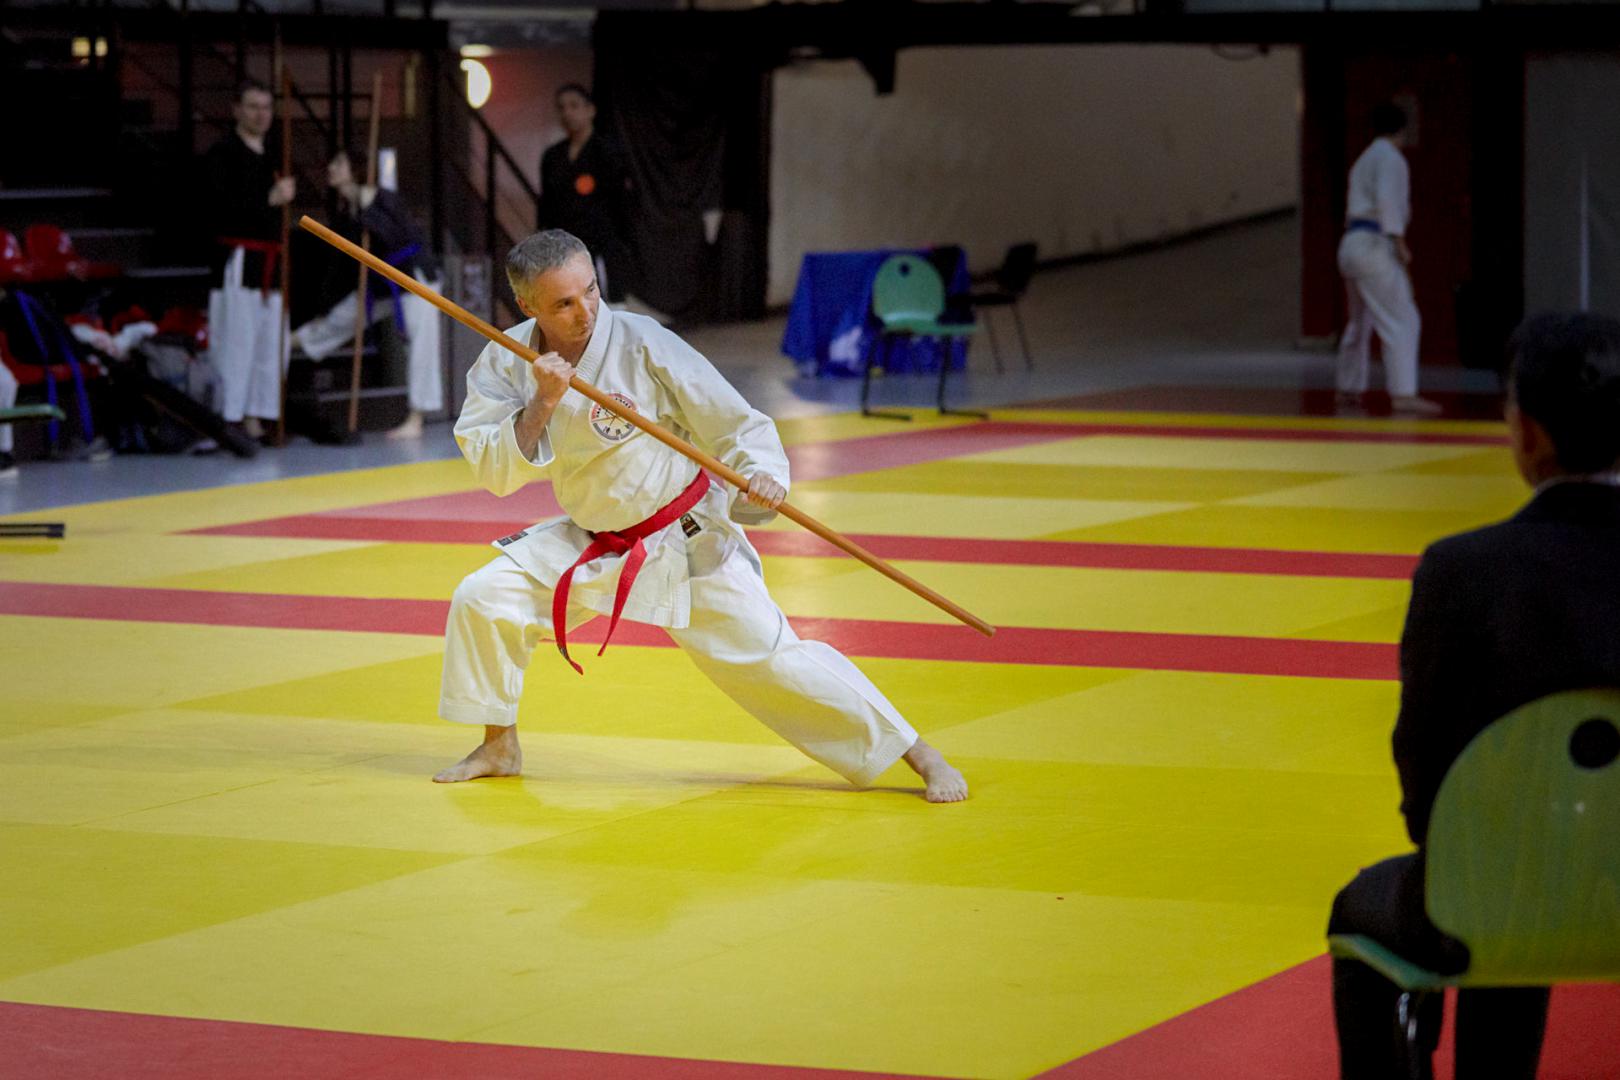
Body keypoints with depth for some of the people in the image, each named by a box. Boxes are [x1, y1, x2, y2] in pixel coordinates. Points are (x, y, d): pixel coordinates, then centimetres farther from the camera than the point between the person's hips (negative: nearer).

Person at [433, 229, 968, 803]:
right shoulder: (505, 363, -8)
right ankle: (499, 747, 15)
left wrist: (762, 475, -34)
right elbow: (496, 474, -14)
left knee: (769, 657, -10)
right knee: (481, 600, -8)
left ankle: (920, 756, -1)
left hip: (683, 543, -4)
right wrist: (541, 404, -27)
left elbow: (738, 425, -15)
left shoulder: (641, 344, -21)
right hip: (589, 542, 4)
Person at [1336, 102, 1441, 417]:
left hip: (1352, 245, 10)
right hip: (1375, 246, -10)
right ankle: (1404, 394, -24)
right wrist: (1399, 241, -21)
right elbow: (1387, 198, -21)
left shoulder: (1364, 160, 21)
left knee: (1360, 322, 22)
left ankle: (1348, 389, 32)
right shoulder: (1389, 158, -8)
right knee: (1401, 321, -15)